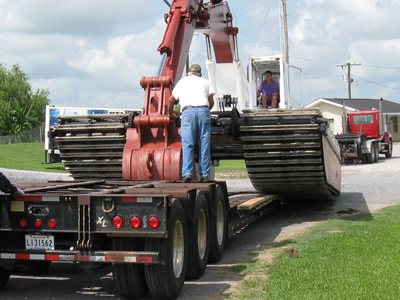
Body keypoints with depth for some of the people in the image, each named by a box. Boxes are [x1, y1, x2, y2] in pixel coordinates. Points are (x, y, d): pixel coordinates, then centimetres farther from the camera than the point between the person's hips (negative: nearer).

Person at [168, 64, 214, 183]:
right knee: (204, 145, 3)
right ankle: (205, 175, 1)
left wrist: (170, 114, 45)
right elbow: (211, 103, 17)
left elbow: (171, 101, 29)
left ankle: (187, 173, -17)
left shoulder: (182, 82, 25)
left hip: (188, 112, 0)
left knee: (187, 144, -4)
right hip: (204, 111, 1)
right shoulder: (205, 82, 23)